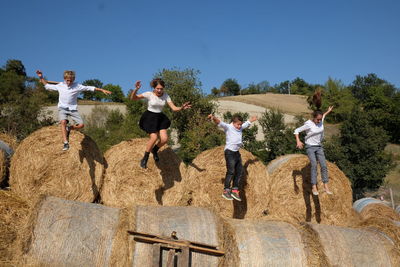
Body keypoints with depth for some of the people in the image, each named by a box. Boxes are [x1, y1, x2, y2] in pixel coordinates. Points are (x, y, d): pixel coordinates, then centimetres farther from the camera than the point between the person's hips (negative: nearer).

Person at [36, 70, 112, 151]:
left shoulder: (77, 86, 0)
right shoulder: (60, 86, 5)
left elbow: (90, 88, 1)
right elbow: (47, 86, 18)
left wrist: (102, 90, -1)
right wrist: (41, 77, 10)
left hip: (73, 109, 1)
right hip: (62, 108, -1)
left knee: (81, 125, -16)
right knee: (63, 122, -30)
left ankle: (68, 128, 15)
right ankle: (66, 143, -28)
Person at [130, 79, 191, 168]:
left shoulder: (165, 96, -2)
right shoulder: (149, 94, -13)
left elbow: (174, 108, -6)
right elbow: (132, 98, -18)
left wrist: (182, 108, -26)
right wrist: (136, 89, -36)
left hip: (160, 118, 4)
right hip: (149, 118, -4)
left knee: (164, 139, -11)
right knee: (154, 137, -22)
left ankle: (155, 150, 22)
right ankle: (145, 158, -1)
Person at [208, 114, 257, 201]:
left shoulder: (240, 128, 14)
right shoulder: (228, 127, -8)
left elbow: (247, 123, 33)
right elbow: (219, 123, -24)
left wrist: (252, 119, 50)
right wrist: (214, 118, -42)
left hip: (237, 152, 8)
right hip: (229, 152, -8)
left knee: (239, 171, 8)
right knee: (231, 171, -12)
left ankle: (235, 190, 17)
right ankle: (226, 191, -4)